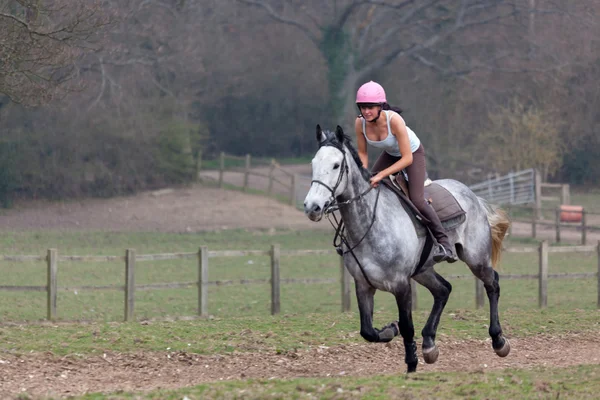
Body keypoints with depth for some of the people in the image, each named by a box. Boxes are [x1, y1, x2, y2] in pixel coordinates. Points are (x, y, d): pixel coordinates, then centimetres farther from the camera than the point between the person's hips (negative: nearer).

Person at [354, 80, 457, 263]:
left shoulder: (394, 120, -39)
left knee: (416, 199, -17)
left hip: (413, 152, -5)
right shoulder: (360, 123, -25)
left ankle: (444, 243, -6)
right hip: (390, 154, 5)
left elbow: (407, 159, -36)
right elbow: (362, 154, -8)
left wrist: (381, 175, -40)